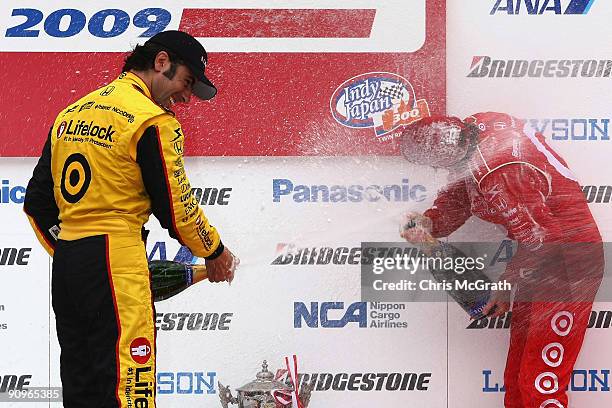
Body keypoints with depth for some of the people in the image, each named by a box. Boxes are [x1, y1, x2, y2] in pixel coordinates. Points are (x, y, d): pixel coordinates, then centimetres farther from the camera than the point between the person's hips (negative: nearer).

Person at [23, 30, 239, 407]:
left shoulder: (70, 114, 15)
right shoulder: (152, 120, -9)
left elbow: (37, 202, 17)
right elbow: (175, 206, -7)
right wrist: (215, 252, 9)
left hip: (64, 265, 8)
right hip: (116, 265, -8)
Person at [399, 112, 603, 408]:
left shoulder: (499, 176, -30)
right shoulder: (477, 126, -3)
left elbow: (538, 241, -25)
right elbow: (456, 196, 8)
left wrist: (506, 285, -10)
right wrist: (428, 222, -11)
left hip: (566, 265, -10)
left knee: (540, 383, -10)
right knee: (516, 381, 14)